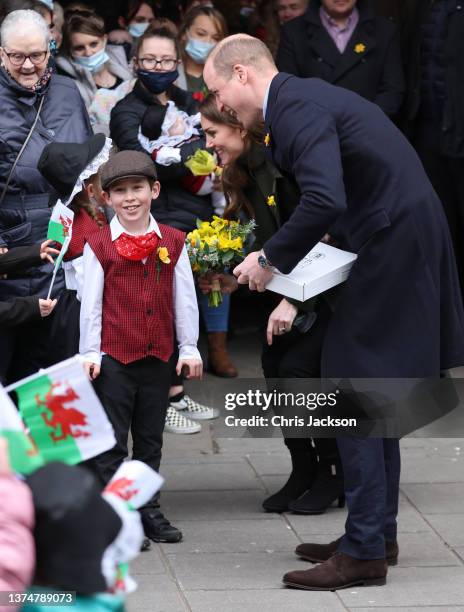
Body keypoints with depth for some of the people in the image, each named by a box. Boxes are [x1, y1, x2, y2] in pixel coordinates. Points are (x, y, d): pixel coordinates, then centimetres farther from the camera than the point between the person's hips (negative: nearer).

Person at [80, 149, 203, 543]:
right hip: (114, 356, -3)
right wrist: (89, 353, -6)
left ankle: (147, 508, 24)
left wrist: (189, 348, 5)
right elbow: (91, 303, -3)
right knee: (111, 441, -1)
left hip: (158, 355, 3)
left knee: (151, 440, 13)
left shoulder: (172, 243, 4)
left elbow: (184, 299, 7)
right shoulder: (99, 246, -4)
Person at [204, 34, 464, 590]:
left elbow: (325, 201, -29)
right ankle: (378, 533, 24)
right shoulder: (305, 97, 15)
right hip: (400, 241, 10)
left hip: (392, 246, -10)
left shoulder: (296, 107, -17)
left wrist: (271, 259, -17)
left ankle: (364, 550, -3)